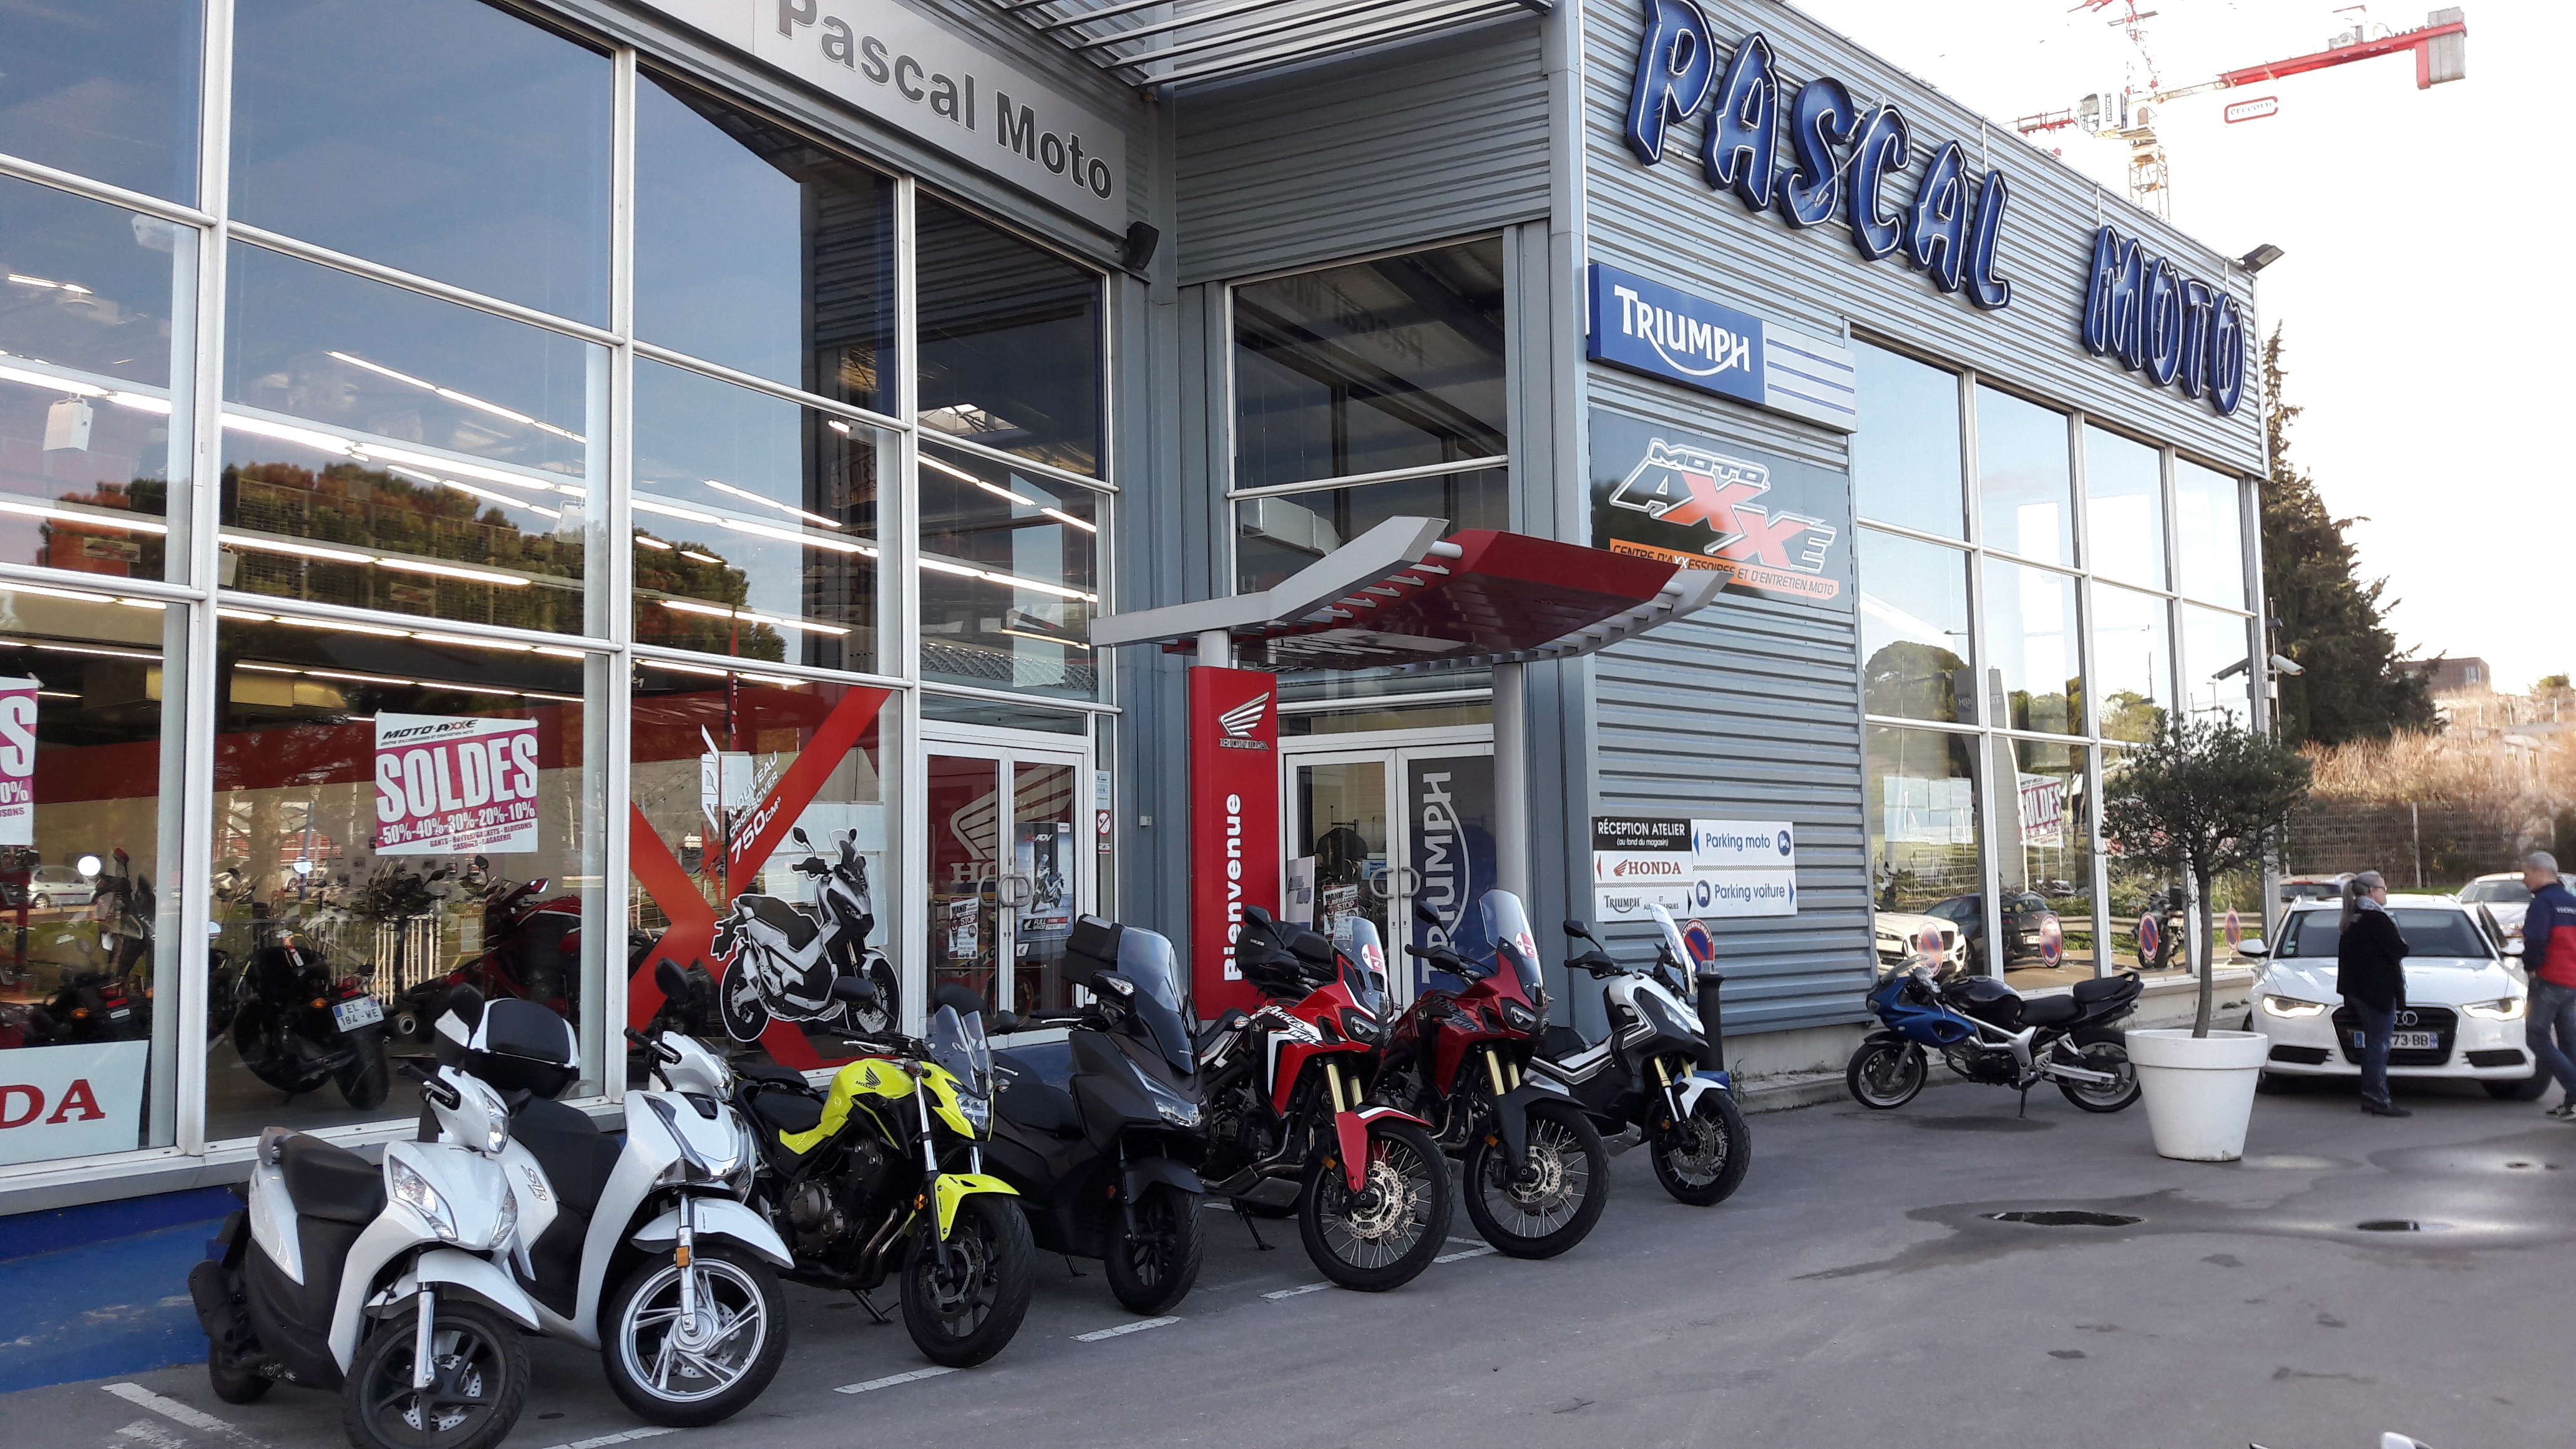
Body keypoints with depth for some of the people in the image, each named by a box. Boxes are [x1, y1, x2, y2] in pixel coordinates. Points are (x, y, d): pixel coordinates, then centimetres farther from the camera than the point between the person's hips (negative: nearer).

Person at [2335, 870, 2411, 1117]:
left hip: (2358, 990, 10)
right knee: (2379, 1045, -7)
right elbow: (2397, 950, -16)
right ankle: (2379, 1100, -7)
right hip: (2379, 990, -10)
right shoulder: (2376, 919, -15)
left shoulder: (2353, 920, 14)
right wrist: (2402, 943, 5)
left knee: (2372, 1044, 15)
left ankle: (2369, 1097, 18)